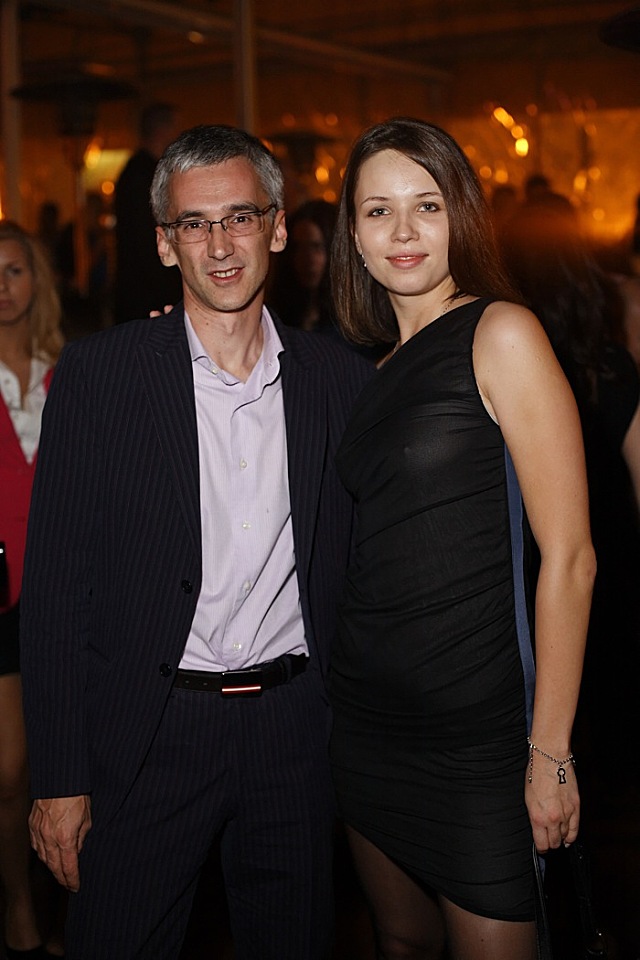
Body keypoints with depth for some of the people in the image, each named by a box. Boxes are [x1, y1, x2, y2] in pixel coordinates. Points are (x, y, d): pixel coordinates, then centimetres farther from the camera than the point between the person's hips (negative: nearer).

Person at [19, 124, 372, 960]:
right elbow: (56, 583, -6)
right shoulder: (98, 373, -5)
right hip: (148, 735, -2)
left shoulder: (339, 378, 3)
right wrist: (61, 778, -8)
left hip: (297, 730, 3)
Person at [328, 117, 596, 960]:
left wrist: (551, 753, -15)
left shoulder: (501, 333, -10)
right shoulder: (379, 369, 10)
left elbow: (569, 556, -13)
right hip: (368, 717, 7)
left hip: (475, 727, -6)